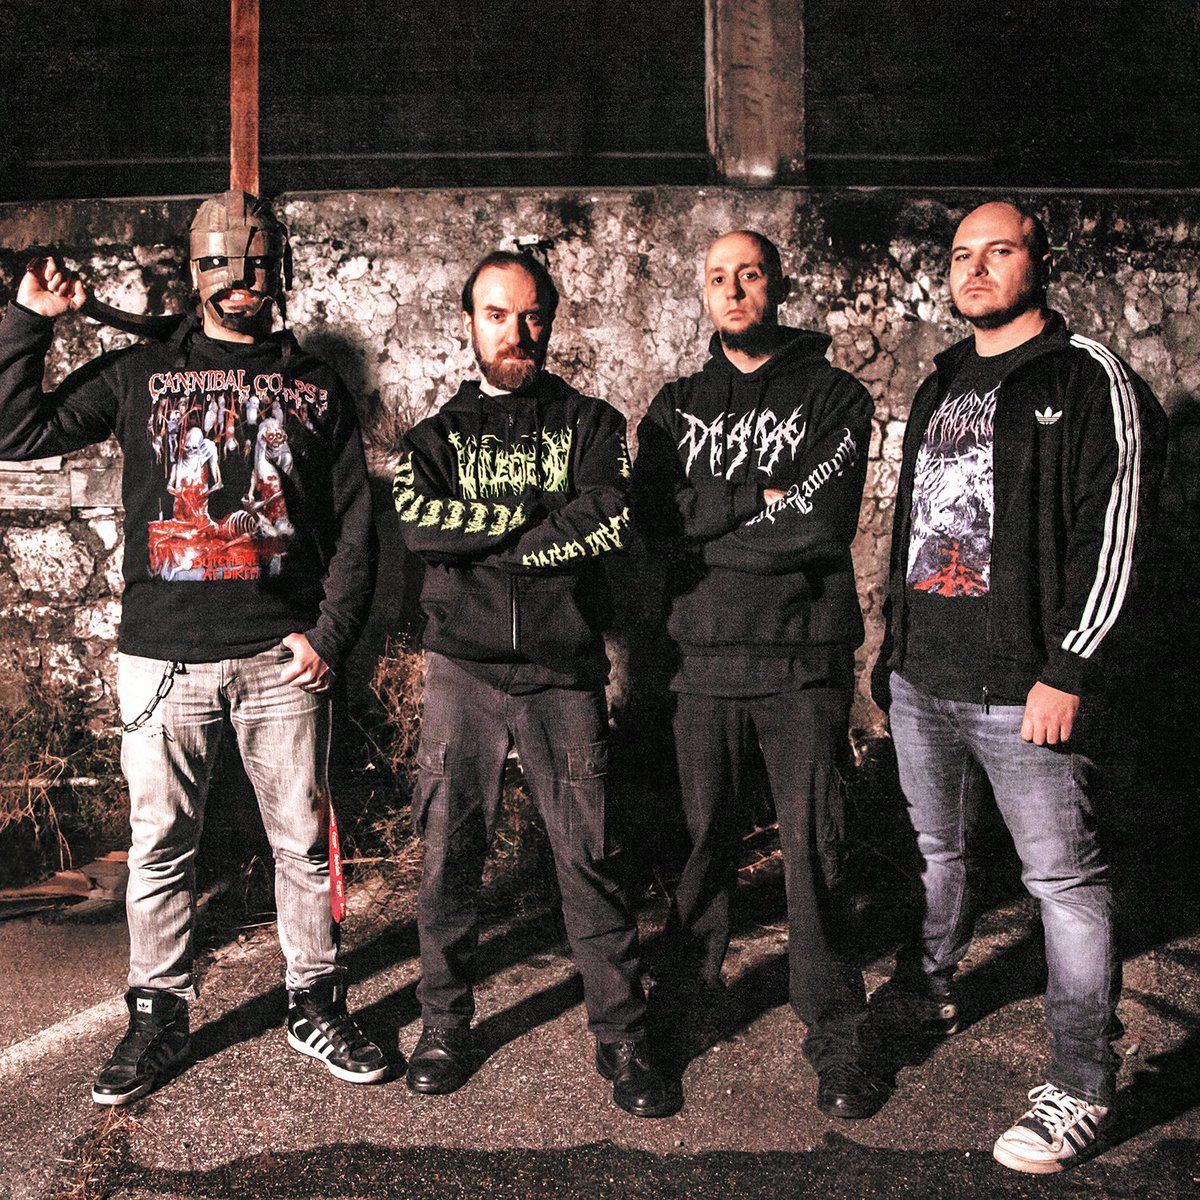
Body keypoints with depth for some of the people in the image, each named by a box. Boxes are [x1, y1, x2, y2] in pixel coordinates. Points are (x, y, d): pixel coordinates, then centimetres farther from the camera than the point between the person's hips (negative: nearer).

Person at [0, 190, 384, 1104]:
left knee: (303, 843, 7)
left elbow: (355, 526, 7)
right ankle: (159, 1018, 24)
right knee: (160, 847, 8)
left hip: (282, 657, 0)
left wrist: (329, 633, -3)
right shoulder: (138, 375, 12)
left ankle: (316, 1005, 23)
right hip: (163, 657, 1)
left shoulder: (317, 388, 10)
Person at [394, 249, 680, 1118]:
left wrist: (482, 541, -6)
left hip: (566, 670, -1)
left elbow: (610, 522, -10)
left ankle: (623, 1037, 12)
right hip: (463, 665, 2)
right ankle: (446, 1024, 23)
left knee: (591, 857, -1)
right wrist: (542, 512, -8)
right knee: (449, 852, 6)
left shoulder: (592, 424, 9)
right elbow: (418, 522, -9)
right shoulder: (436, 435, 13)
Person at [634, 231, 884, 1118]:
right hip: (704, 656, 3)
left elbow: (823, 525, -11)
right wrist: (757, 498, -11)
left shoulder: (834, 396, 4)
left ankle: (836, 1037, 12)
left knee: (814, 852, -1)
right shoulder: (677, 406, 14)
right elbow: (656, 520, -2)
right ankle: (694, 994, 30)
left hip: (805, 663, -3)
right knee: (705, 837, 11)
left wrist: (707, 532, -7)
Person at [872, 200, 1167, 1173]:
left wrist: (1066, 671, -16)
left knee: (1065, 880, -1)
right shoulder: (940, 388, 18)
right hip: (921, 683, 7)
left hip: (1023, 690, -6)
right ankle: (928, 993, 41)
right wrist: (894, 647, 20)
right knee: (936, 854, 20)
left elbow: (1112, 536, -11)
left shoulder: (1090, 379, -4)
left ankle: (1082, 1091, 10)